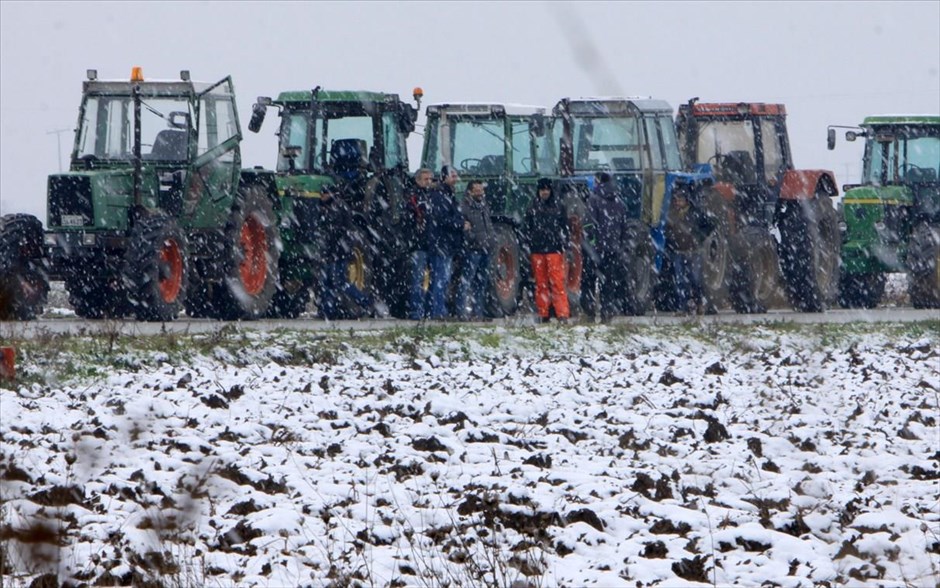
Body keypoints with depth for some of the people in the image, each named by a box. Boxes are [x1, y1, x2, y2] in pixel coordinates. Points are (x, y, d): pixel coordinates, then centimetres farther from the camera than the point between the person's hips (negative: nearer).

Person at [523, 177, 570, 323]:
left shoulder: (558, 207, 8)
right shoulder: (533, 208, 10)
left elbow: (564, 227, 10)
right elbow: (526, 228, 11)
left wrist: (564, 244, 0)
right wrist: (528, 245, 2)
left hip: (554, 249, -2)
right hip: (537, 250, 2)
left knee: (557, 282, -10)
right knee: (541, 283, 4)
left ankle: (562, 313, -15)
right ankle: (543, 313, 9)